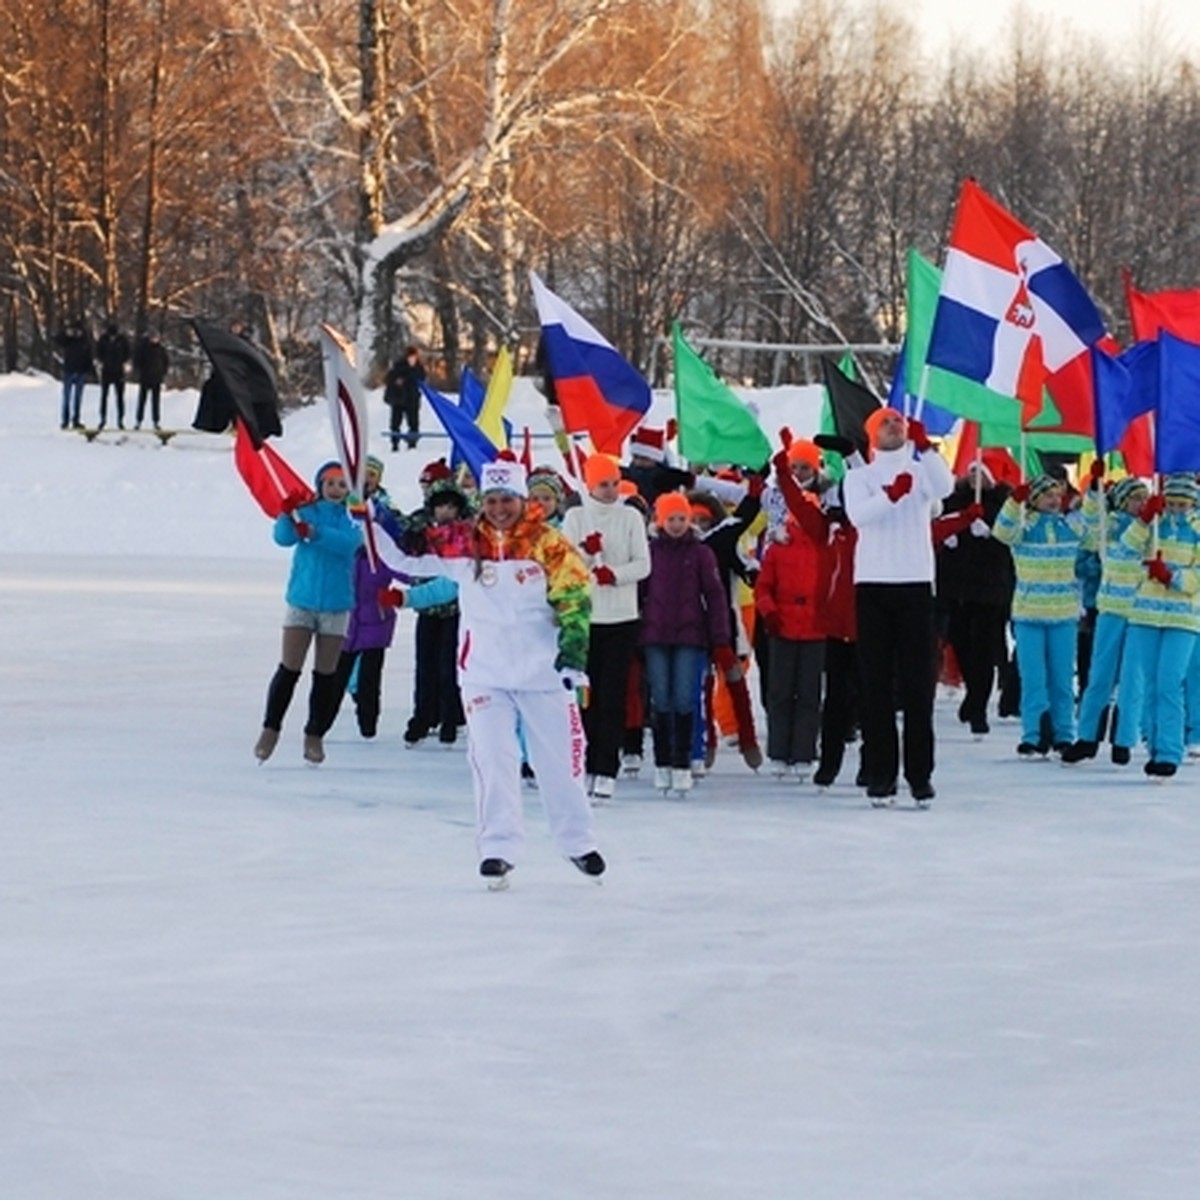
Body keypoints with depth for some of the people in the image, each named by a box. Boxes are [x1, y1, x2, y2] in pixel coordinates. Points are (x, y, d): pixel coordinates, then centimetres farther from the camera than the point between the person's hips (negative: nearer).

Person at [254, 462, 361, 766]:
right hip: (302, 600, -1)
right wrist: (287, 517, -35)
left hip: (336, 604, 1)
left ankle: (315, 735, 15)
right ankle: (270, 729, 5)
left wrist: (316, 533, -34)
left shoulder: (353, 517, -1)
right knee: (289, 669, -5)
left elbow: (350, 542, -21)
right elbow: (283, 537, -15)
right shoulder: (306, 511, 0)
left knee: (326, 674, 5)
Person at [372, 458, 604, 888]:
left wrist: (574, 646, -19)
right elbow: (407, 558, 7)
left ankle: (578, 842, 23)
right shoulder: (463, 543, 1)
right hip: (485, 672, 1)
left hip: (543, 673, -1)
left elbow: (573, 599, -8)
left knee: (560, 759, 8)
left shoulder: (549, 545, -5)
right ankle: (499, 847, -1)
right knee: (492, 759, -7)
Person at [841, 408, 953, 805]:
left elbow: (944, 487, -14)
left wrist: (924, 447, -26)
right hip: (872, 583, 0)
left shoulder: (922, 472, 9)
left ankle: (920, 773, 1)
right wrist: (891, 495, -29)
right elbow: (858, 514, -12)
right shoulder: (858, 477, 8)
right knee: (876, 683, 1)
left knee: (918, 683, 0)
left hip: (916, 583, 0)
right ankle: (879, 773, 2)